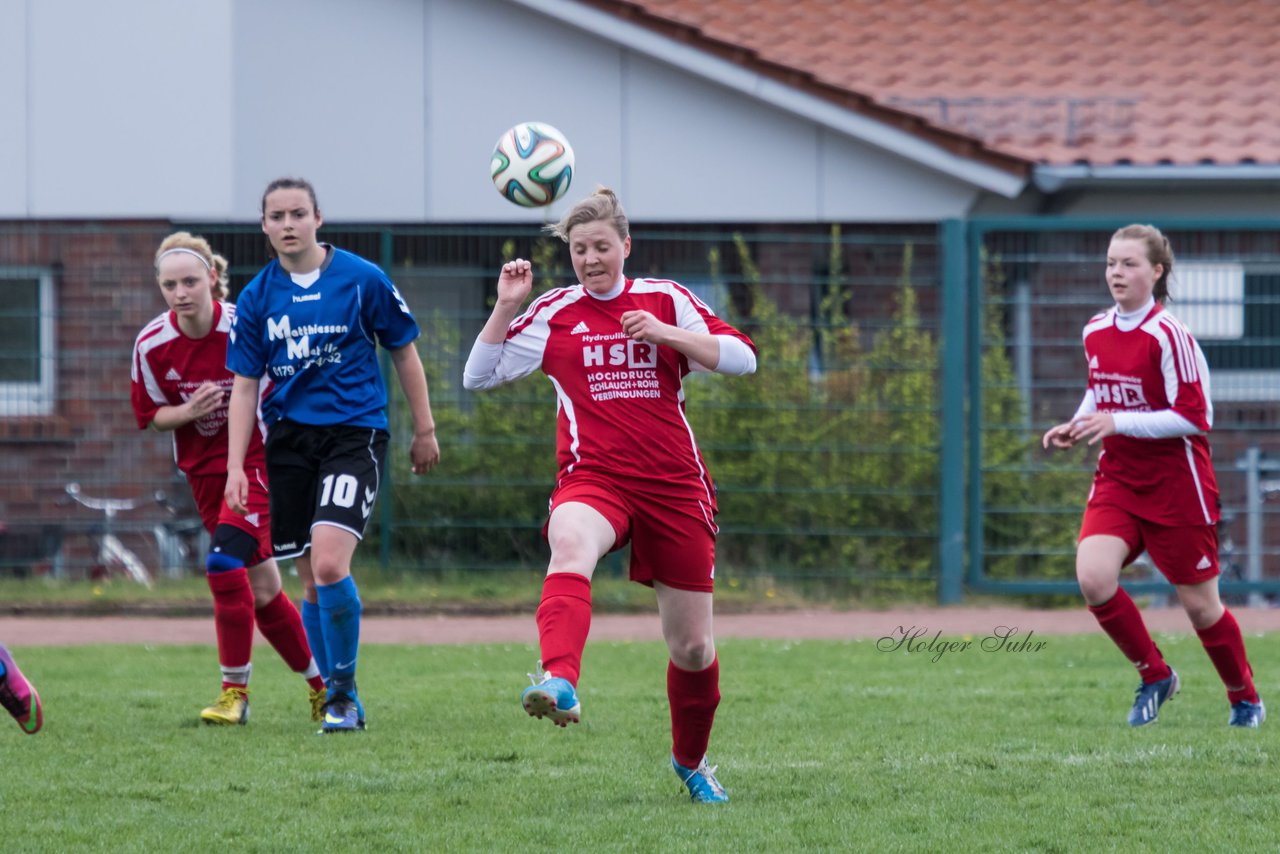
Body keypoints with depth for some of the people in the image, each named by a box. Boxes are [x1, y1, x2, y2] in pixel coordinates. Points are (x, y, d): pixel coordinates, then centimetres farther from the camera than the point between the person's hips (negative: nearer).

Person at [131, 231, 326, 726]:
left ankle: (235, 691, -12)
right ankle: (320, 682, 25)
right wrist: (189, 412, -18)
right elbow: (151, 416, 2)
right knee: (262, 590, 8)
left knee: (224, 562, -23)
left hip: (258, 459, -4)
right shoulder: (152, 345, -9)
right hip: (203, 470, 5)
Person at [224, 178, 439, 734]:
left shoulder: (361, 279, -4)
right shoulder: (257, 297, 4)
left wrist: (424, 429, 9)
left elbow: (404, 353, 6)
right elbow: (245, 385, 7)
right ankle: (338, 698, 20)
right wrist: (235, 466, 1)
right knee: (312, 583, 6)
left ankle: (344, 689, -4)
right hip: (289, 438, 4)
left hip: (354, 432, -4)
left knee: (329, 564, -20)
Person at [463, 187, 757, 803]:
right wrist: (506, 307, -6)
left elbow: (742, 359, 0)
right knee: (570, 546, -40)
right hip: (593, 479, -1)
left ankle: (690, 761, 33)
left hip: (673, 485, 2)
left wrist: (666, 333, -12)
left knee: (692, 647, 7)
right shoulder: (553, 313, 7)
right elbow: (479, 376, 5)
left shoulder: (665, 300, 8)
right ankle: (560, 684, -62)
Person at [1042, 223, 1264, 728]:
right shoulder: (1095, 332, 4)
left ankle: (1245, 700, 28)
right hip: (1117, 482, 5)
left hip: (1175, 486, -5)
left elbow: (1193, 418, -19)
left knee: (1199, 605, 4)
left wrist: (1115, 423, -24)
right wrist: (1076, 427, 4)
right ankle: (1154, 677, 3)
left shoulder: (1168, 336, -16)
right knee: (1093, 578, -18)